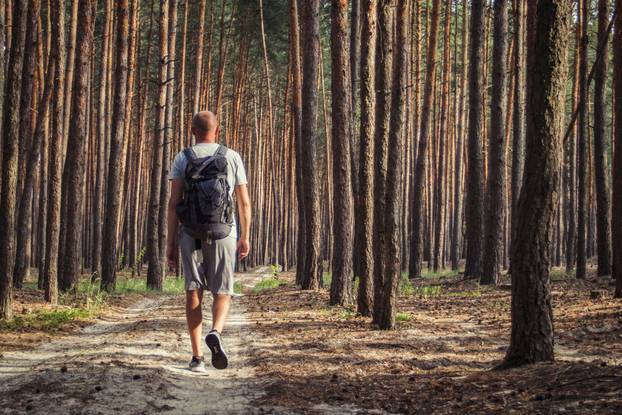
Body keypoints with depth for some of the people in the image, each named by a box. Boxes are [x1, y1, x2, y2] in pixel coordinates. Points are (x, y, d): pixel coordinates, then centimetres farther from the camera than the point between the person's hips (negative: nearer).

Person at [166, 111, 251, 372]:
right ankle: (216, 332, -26)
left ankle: (197, 357, 4)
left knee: (194, 292, 8)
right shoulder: (233, 157, 5)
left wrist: (171, 242, -1)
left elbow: (174, 202, -4)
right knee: (222, 293, 6)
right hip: (223, 233, -1)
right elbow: (244, 202, 4)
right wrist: (245, 238, 13)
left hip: (190, 233, 1)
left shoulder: (182, 159, 3)